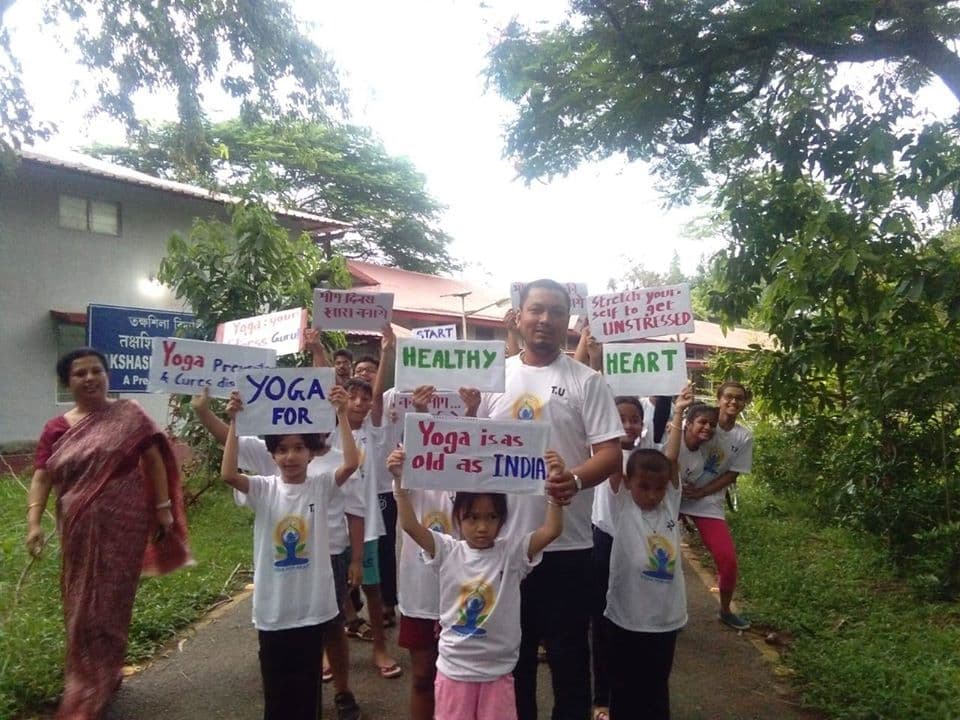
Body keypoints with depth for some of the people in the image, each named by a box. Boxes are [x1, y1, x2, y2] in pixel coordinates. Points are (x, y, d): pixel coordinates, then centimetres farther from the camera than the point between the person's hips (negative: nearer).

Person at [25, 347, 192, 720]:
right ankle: (103, 679, 36)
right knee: (82, 607, 14)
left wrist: (163, 508, -6)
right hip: (79, 531, 3)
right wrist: (33, 522, -15)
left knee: (108, 606, 3)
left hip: (122, 526, -3)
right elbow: (41, 478, -2)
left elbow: (155, 460, -2)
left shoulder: (128, 415, -3)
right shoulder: (56, 429, 4)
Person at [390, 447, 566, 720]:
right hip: (454, 669, 0)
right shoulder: (448, 551, -6)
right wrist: (400, 481, -24)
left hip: (497, 672, 0)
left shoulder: (512, 552, -7)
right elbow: (409, 525, -16)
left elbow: (552, 530, -19)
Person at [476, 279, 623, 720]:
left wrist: (576, 479, -28)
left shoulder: (586, 381, -4)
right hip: (504, 538, 3)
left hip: (565, 542, -3)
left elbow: (610, 453, -10)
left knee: (568, 650, 10)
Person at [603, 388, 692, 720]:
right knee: (624, 691, 12)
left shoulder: (669, 505, 2)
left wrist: (678, 412, 0)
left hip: (665, 619, 3)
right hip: (624, 620, -3)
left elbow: (670, 458, -1)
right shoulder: (622, 506, -8)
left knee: (656, 691, 18)